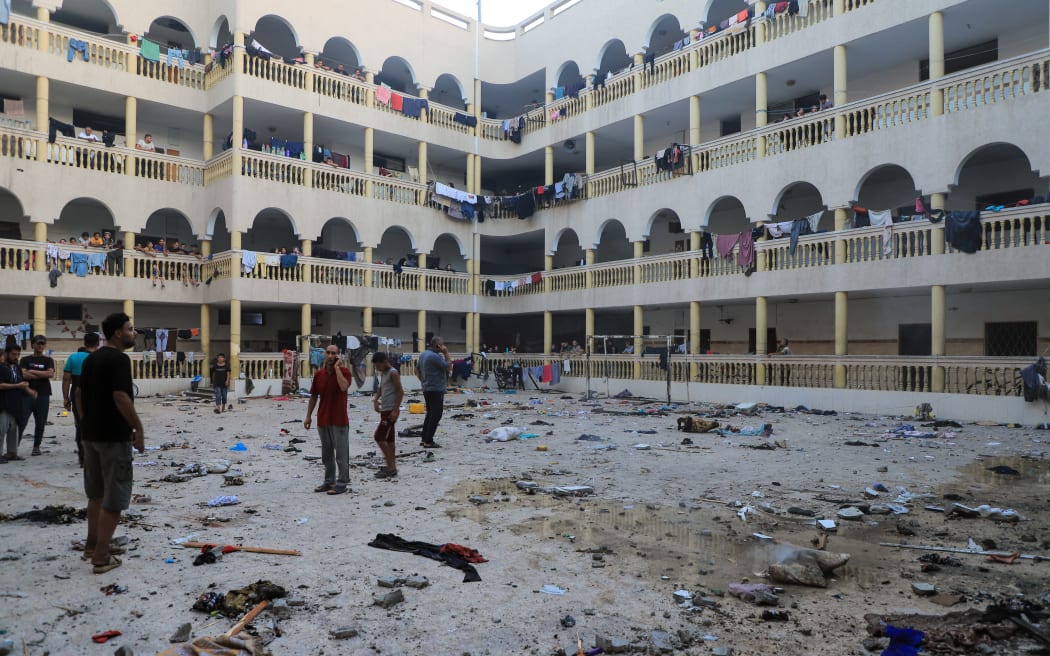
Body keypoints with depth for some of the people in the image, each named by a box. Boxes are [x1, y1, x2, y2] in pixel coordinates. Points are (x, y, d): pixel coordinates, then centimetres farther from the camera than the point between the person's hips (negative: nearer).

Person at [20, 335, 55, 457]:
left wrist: (33, 371, -5)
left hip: (43, 395, 0)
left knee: (40, 423, 2)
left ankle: (36, 446, 10)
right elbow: (24, 374, -6)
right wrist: (43, 375, -6)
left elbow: (51, 374, -7)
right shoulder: (25, 360, 10)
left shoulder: (48, 360, 10)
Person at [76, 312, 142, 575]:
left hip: (91, 434, 9)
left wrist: (86, 423, 22)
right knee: (114, 497, -3)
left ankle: (93, 545, 29)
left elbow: (79, 394, 16)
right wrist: (138, 428, -17)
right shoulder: (119, 359, -16)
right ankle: (102, 557, 0)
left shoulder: (90, 358, 12)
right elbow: (120, 396, -24)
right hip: (114, 436, -9)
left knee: (96, 493, 19)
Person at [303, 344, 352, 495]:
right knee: (326, 454, 15)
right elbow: (314, 396, 11)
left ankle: (342, 483, 9)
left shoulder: (344, 371, -8)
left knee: (341, 454, 1)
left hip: (339, 420, -5)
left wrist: (337, 367, -22)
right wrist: (308, 416, 7)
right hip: (323, 420, 5)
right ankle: (329, 481, 27)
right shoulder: (319, 374, 6)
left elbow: (344, 387, -29)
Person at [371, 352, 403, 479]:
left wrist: (395, 410, -20)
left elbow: (400, 391, -17)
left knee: (379, 437, -11)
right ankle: (391, 466, 17)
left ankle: (391, 466, -7)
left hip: (391, 411, -9)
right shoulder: (383, 373, 14)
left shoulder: (393, 373, -13)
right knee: (388, 439, 11)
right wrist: (375, 399, 2)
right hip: (384, 410, 9)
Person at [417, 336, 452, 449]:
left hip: (427, 389, 10)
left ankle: (424, 440, 20)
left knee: (430, 414, 17)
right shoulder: (435, 356, -18)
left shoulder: (423, 354, 12)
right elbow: (449, 368, -16)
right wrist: (446, 353, -12)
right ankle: (429, 442, -5)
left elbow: (419, 371, 19)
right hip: (436, 389, -10)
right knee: (436, 415, -5)